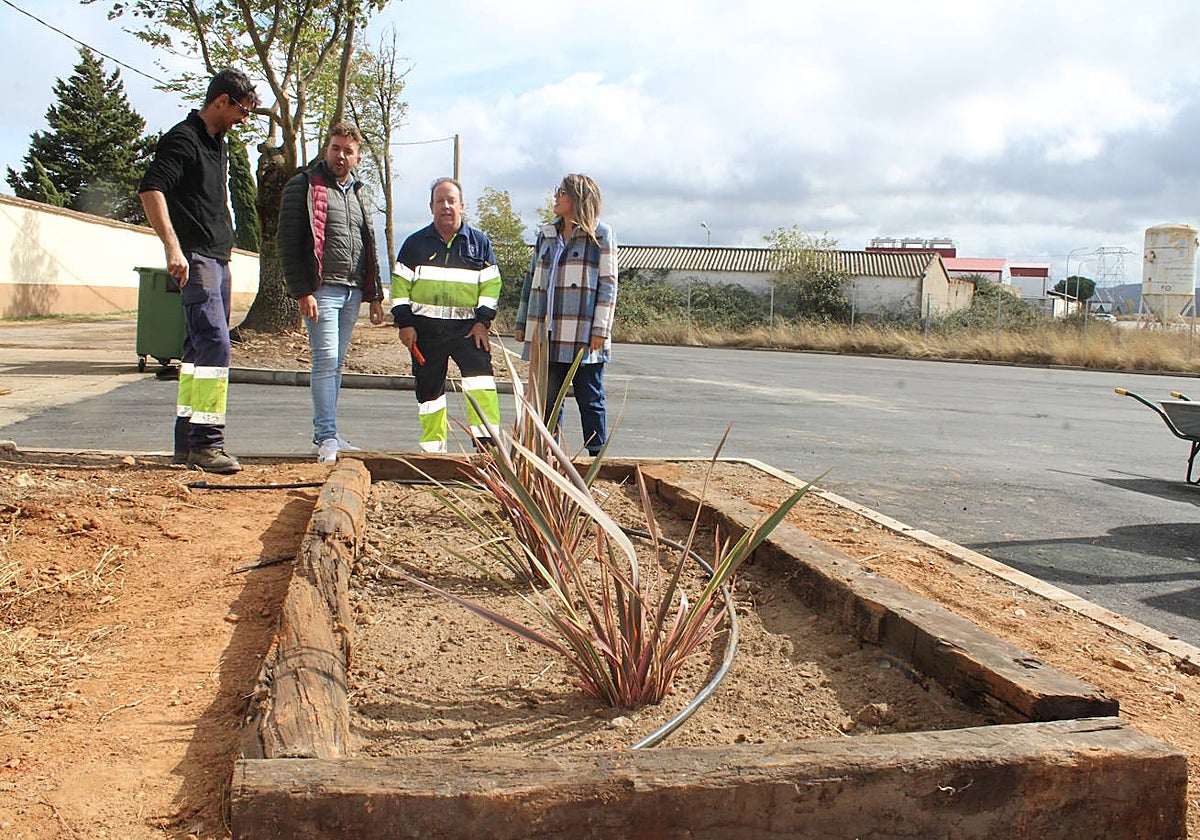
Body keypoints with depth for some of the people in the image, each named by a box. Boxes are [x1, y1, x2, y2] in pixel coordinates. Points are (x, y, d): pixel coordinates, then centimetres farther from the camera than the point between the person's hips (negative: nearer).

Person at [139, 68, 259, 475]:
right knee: (215, 345, -17)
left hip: (218, 259, 10)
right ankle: (206, 442, -16)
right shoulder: (183, 139, -9)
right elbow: (150, 189, -22)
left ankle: (187, 441, 16)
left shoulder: (219, 144, 20)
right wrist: (173, 246, -31)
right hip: (195, 259, -10)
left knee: (200, 347, 10)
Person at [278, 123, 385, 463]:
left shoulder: (357, 193, 21)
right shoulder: (304, 186, -1)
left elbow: (368, 246, 24)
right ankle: (326, 437, -10)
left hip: (353, 291, 7)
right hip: (322, 290, -7)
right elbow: (289, 242, -8)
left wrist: (375, 294, 18)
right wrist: (302, 292, -16)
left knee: (336, 363, 9)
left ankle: (327, 433, 15)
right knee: (326, 360, -12)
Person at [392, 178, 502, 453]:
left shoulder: (479, 242, 9)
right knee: (429, 388, 4)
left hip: (467, 326, -1)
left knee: (480, 374, -20)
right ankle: (432, 447, 14)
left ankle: (486, 437, -20)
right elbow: (400, 285, 7)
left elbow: (491, 284, 6)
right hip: (426, 327, 1)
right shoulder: (415, 243, 9)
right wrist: (404, 323, -2)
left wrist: (483, 321, -4)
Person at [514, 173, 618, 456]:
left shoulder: (601, 234, 0)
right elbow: (532, 279, 21)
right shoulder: (546, 234, 17)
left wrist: (600, 330, -12)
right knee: (546, 400, 8)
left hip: (584, 337, -5)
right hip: (546, 335, 6)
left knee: (590, 400, 1)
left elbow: (608, 284, -5)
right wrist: (523, 322, 16)